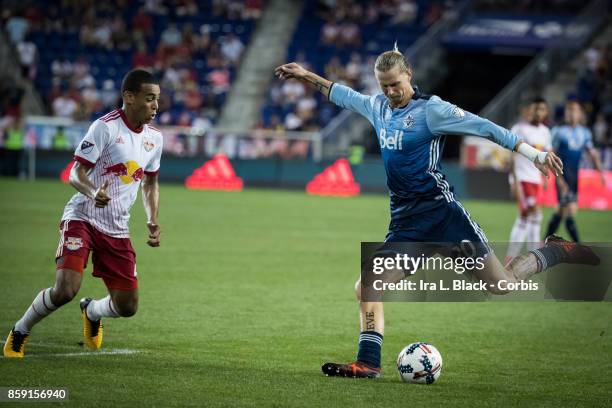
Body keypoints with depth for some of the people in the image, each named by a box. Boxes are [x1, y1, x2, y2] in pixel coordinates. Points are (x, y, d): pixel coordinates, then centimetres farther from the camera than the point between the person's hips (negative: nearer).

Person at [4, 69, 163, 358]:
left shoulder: (154, 138, 8)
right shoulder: (105, 127, -13)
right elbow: (76, 174, -14)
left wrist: (152, 222, 9)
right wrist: (93, 193, -35)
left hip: (117, 230, 6)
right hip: (82, 218, -6)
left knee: (127, 306, 2)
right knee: (65, 289, -23)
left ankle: (92, 312, 38)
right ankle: (19, 333, 3)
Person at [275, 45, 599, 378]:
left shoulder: (430, 109, -10)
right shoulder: (378, 107, 10)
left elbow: (485, 128, -10)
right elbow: (345, 95, 31)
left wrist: (535, 154, -12)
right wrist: (307, 77, 30)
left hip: (440, 211, -6)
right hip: (404, 222, 6)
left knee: (502, 284, -5)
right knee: (367, 288, -7)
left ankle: (554, 253, 20)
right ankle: (367, 363, -2)